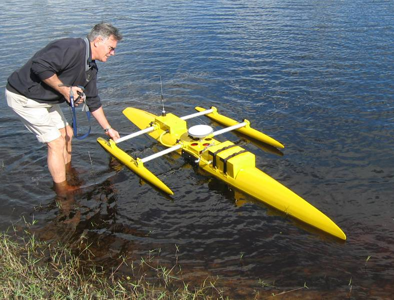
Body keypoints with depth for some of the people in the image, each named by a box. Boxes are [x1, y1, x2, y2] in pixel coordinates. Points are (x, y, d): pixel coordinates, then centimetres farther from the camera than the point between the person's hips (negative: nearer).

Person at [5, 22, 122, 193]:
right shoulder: (73, 48, -23)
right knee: (56, 143, -6)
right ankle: (63, 192, 9)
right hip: (24, 97, -10)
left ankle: (68, 175, 35)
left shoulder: (91, 68, 8)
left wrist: (108, 128, 19)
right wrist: (64, 89, -23)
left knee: (66, 133, 15)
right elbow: (40, 66, -33)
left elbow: (93, 101, 16)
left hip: (45, 100, 10)